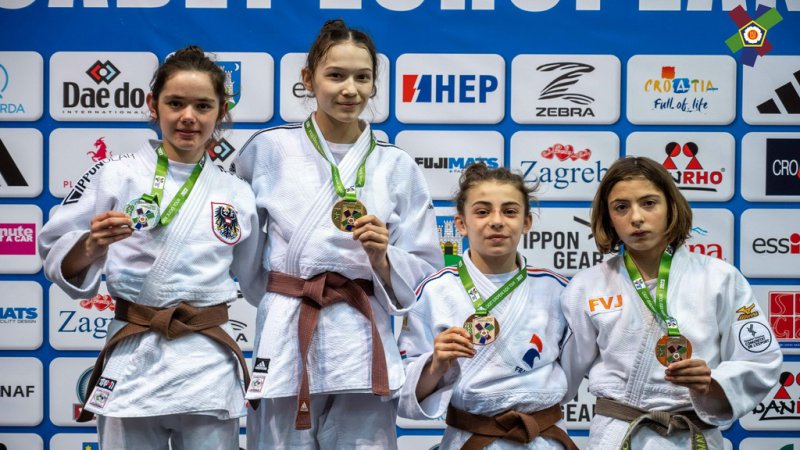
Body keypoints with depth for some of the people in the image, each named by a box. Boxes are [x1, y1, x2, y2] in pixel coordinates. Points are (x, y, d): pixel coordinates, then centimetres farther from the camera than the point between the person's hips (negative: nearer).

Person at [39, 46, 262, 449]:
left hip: (210, 366, 2)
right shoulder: (116, 175, -2)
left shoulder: (237, 195, 6)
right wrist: (92, 244, -19)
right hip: (133, 360, -2)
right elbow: (60, 261, -1)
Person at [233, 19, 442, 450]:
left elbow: (423, 274, 5)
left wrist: (381, 258, -12)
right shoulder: (269, 149, 3)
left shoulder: (398, 167, 5)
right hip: (286, 340, 0)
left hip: (362, 347, 1)